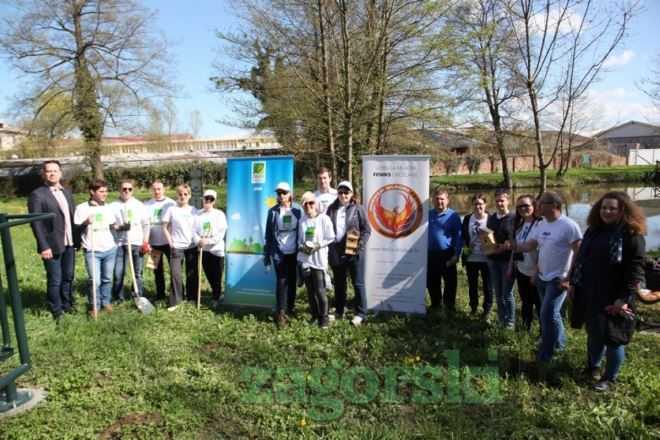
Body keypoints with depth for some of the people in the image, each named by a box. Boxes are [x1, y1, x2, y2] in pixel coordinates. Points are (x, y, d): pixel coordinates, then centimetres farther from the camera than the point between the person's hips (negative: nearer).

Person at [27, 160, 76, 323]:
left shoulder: (66, 192, 12)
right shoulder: (37, 195, -9)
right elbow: (36, 224, -13)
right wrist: (43, 247, -18)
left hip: (69, 244, 6)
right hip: (52, 246, -6)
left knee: (68, 277, 15)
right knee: (55, 280, 3)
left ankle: (67, 305, 30)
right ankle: (57, 312, 16)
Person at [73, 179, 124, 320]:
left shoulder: (109, 208, 7)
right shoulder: (82, 208, -6)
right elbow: (76, 230, -7)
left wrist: (124, 227, -2)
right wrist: (86, 223, -25)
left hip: (110, 249, 4)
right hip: (92, 251, -4)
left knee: (107, 279, 14)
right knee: (95, 281, -6)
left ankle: (106, 302, 29)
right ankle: (94, 307, 11)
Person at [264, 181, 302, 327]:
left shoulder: (298, 210, 0)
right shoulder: (273, 211, -1)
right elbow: (269, 233, 1)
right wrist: (267, 254, -2)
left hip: (294, 252, 1)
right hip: (279, 253, -1)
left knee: (292, 280, 12)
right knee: (282, 281, -2)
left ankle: (291, 307, 28)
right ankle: (281, 313, 4)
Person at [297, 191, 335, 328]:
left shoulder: (324, 219, -8)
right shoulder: (302, 220, 4)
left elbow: (331, 238, -5)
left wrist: (317, 245, -16)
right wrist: (301, 246, -7)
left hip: (319, 260, -4)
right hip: (305, 259, 4)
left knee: (320, 291, -3)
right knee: (310, 291, 11)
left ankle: (323, 318, 13)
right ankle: (315, 316, 26)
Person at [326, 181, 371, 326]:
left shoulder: (358, 209, -5)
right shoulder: (332, 209, 7)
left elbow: (366, 230, -5)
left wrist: (359, 245, -16)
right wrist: (327, 247, 2)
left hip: (354, 252, -4)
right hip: (336, 252, 4)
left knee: (358, 283, 4)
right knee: (339, 283, 15)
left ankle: (360, 313, 14)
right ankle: (339, 311, 28)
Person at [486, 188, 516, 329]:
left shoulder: (514, 218, -6)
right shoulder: (491, 218, 10)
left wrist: (505, 247, -22)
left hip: (508, 260, -5)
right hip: (493, 259, 5)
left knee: (507, 293, 1)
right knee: (498, 292, 13)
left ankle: (510, 321, 15)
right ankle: (501, 319, 25)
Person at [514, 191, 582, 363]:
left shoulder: (568, 225, -18)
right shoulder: (540, 225, 6)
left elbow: (579, 252, -18)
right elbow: (530, 245, 5)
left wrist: (569, 278, -19)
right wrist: (513, 247, -14)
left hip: (558, 279, -8)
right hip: (542, 277, 8)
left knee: (547, 314, -9)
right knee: (551, 313, 19)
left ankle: (545, 353, 4)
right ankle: (559, 343, 37)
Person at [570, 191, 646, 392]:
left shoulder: (632, 235, -11)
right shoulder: (593, 231, 10)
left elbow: (636, 269, -16)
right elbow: (581, 258, 16)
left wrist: (625, 298, -21)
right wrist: (573, 283, 14)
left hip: (613, 299, -6)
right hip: (588, 295, 6)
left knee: (613, 339, 7)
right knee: (593, 334, 20)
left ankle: (610, 378, 22)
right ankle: (593, 367, 38)